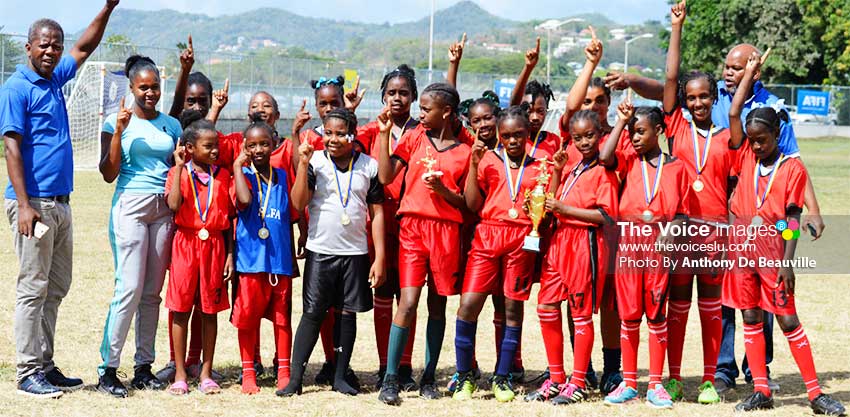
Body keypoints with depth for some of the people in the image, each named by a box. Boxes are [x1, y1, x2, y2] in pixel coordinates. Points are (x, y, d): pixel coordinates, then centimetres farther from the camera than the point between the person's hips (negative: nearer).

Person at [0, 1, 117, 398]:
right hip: (34, 203, -8)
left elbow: (84, 48, 30)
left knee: (56, 288, 10)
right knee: (33, 289, -5)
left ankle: (45, 366, 16)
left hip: (60, 203, 8)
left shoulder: (54, 80, 14)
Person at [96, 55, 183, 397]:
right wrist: (119, 131, -13)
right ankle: (108, 369, -5)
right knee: (129, 289, -11)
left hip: (164, 210, 5)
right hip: (130, 207, -4)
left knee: (153, 292, 5)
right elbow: (109, 173, -6)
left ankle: (144, 367, 12)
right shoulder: (117, 122, 1)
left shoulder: (171, 125, 14)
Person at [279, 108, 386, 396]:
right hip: (320, 251, -1)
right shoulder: (315, 161, -1)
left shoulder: (369, 166, 2)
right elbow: (298, 204, -10)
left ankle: (340, 377, 14)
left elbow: (377, 213, 5)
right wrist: (303, 165, -18)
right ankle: (295, 378, 1)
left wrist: (379, 258, 1)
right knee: (312, 313, -3)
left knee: (347, 313, 6)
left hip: (356, 253, 2)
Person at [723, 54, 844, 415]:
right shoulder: (747, 156, 8)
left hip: (772, 251, -4)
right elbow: (734, 114, 2)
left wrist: (787, 263, -12)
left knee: (788, 320, -3)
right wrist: (750, 72, 6)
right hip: (741, 248, 4)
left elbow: (793, 219, -5)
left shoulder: (792, 168, -3)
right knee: (750, 318, 5)